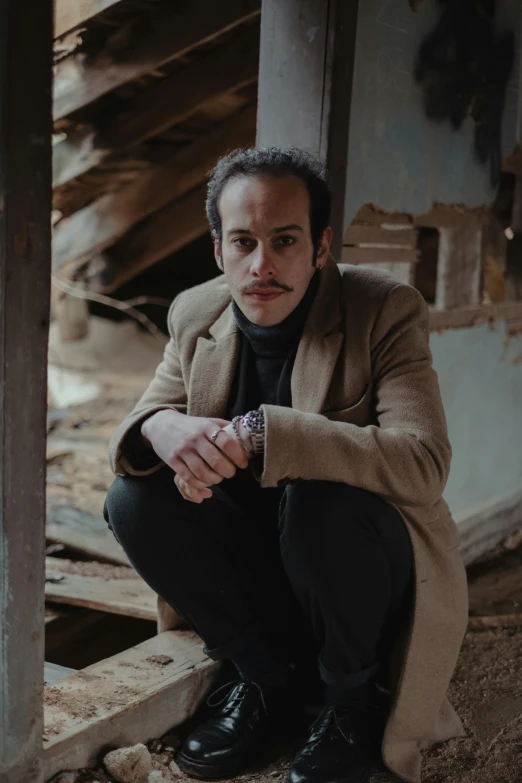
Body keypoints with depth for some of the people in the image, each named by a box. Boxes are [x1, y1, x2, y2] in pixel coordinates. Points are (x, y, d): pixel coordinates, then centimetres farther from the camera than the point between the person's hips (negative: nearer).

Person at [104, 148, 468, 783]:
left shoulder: (386, 312, -17)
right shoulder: (194, 314, -1)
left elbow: (423, 463, -31)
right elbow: (136, 428, -3)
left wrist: (258, 434, -41)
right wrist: (161, 429, -30)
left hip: (372, 569, -4)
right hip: (253, 567, 5)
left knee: (320, 500, -35)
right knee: (133, 498, -17)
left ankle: (354, 699, -6)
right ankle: (269, 675, 0)